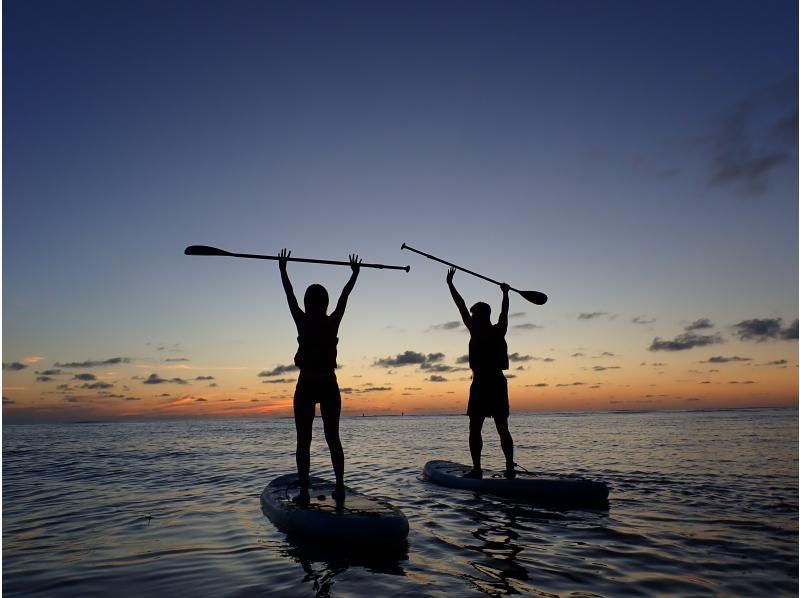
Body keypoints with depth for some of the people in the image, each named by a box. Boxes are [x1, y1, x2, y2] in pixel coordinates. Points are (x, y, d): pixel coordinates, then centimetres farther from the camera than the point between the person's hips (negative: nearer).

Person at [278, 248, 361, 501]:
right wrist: (355, 273, 24)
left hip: (306, 387, -1)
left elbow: (289, 294, 7)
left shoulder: (303, 322, -5)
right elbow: (344, 296, 10)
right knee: (333, 438, 8)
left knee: (304, 440, 3)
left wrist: (282, 269, 20)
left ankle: (304, 490, 1)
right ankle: (340, 486, 5)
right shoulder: (333, 323, -2)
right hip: (329, 386, 2)